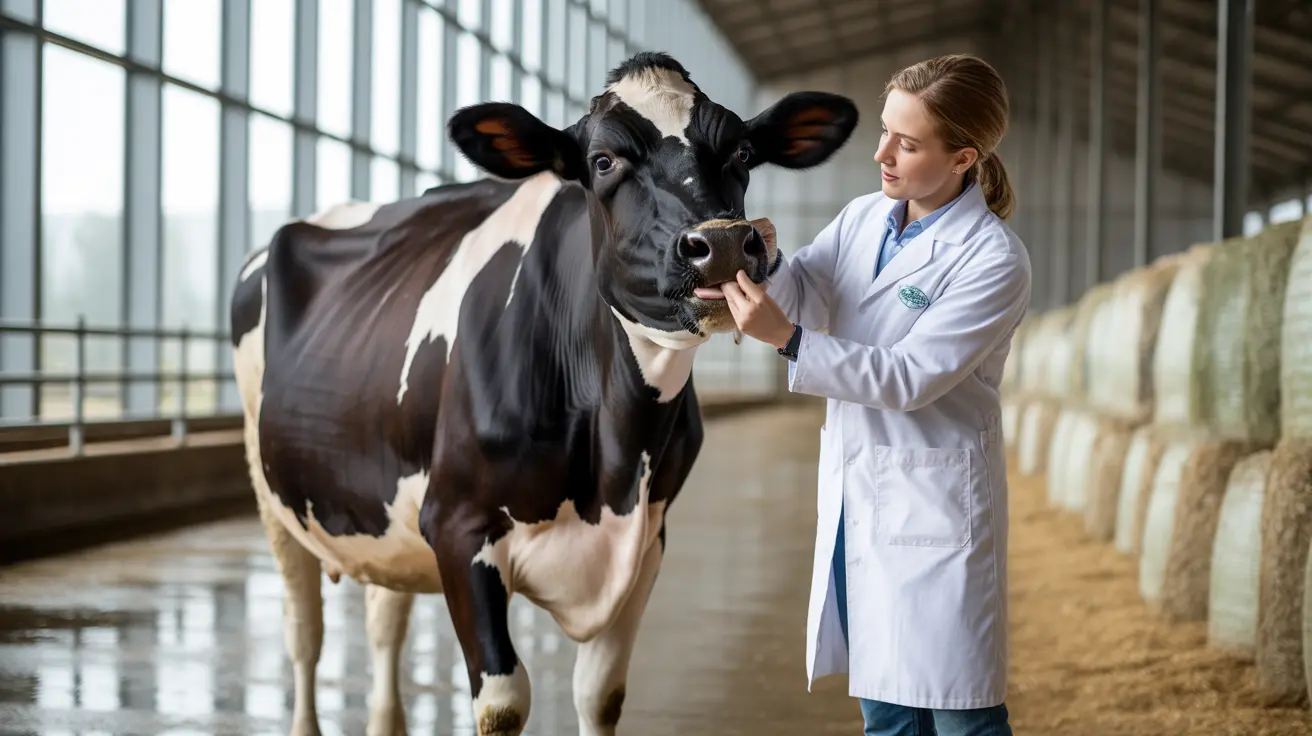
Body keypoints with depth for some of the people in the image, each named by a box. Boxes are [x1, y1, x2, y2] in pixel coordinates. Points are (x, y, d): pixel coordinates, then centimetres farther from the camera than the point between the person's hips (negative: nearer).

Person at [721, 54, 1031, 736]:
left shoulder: (995, 261, -15)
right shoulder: (864, 217, 6)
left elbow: (912, 378, -20)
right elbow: (803, 290, -4)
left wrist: (788, 340, -27)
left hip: (933, 502, -7)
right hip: (855, 495, 7)